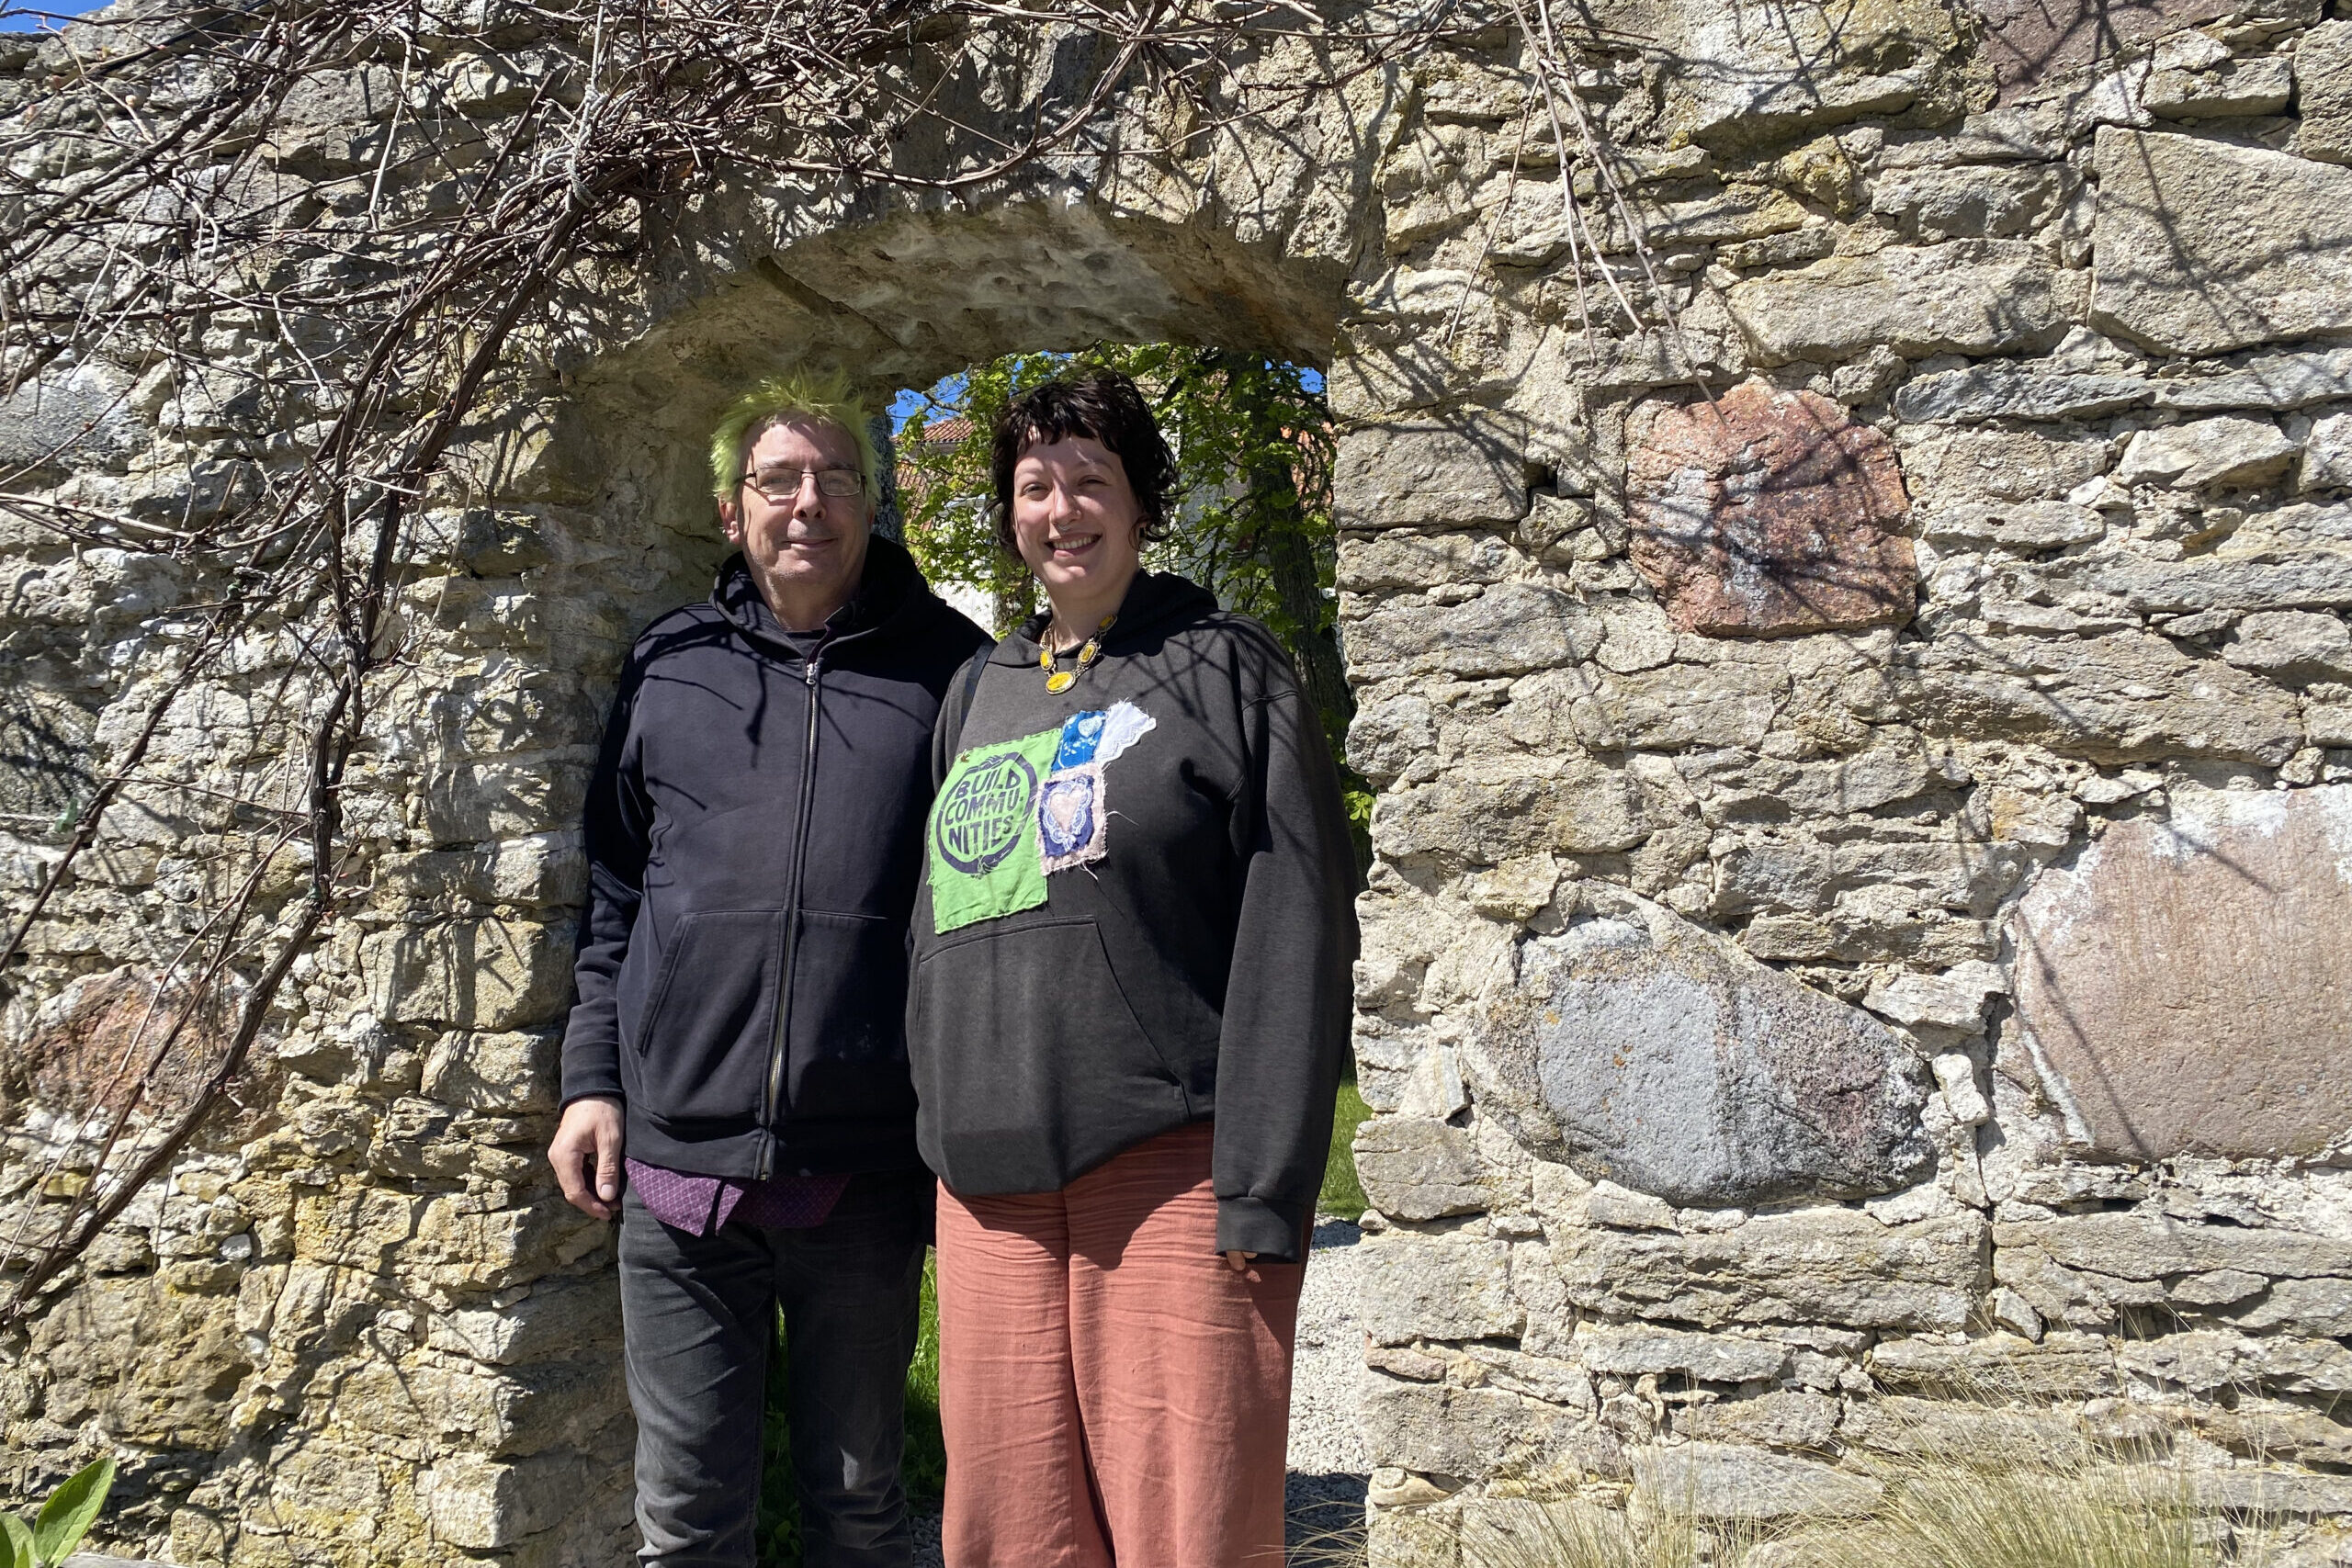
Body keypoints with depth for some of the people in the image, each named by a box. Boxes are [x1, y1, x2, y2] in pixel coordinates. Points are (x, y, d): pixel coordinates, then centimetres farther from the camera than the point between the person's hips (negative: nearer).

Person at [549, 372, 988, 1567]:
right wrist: (592, 1077, 8)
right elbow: (614, 895, 16)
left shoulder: (948, 667, 3)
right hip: (676, 1159, 2)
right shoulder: (669, 666, 10)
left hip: (867, 1173, -1)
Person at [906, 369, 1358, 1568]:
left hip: (1169, 1161, -5)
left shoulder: (1224, 668, 3)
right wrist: (942, 1141, 13)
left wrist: (1264, 1191, -13)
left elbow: (1295, 932, -5)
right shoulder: (978, 695, 19)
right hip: (992, 1177, 5)